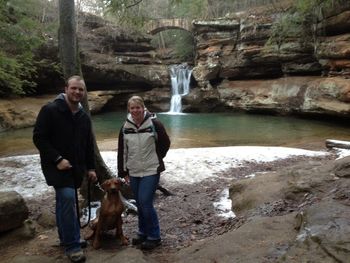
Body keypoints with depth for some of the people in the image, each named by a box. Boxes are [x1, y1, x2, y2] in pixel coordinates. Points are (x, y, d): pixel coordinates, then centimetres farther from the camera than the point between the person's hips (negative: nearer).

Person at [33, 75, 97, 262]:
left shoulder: (84, 117, 8)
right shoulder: (50, 110, -12)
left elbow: (89, 144, 15)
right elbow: (38, 137, -14)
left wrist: (90, 167, 11)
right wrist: (57, 159, -20)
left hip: (76, 167, 7)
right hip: (56, 165, -6)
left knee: (65, 200, 16)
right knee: (67, 198, -19)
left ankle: (66, 238, 29)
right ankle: (72, 245, -11)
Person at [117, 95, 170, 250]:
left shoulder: (154, 124, -11)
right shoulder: (125, 127, 2)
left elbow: (165, 143, -1)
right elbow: (122, 151, 7)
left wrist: (155, 159, 4)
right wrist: (123, 172, 8)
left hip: (151, 171, -5)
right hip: (133, 172, 5)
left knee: (146, 203, -8)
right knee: (139, 204, 13)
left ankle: (154, 237, 8)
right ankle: (143, 232, 30)